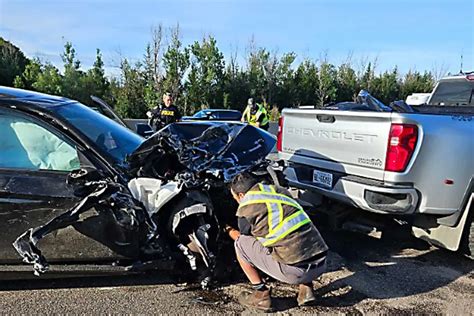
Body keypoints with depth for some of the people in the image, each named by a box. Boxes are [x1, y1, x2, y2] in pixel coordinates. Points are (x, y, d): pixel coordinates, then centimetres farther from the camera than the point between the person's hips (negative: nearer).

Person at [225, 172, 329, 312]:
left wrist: (229, 230, 41)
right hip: (321, 264, 6)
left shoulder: (246, 207, 0)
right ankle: (306, 288, 23)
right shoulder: (279, 190, 16)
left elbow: (244, 238, 20)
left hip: (295, 271, -6)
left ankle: (261, 296, 16)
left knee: (240, 244, 11)